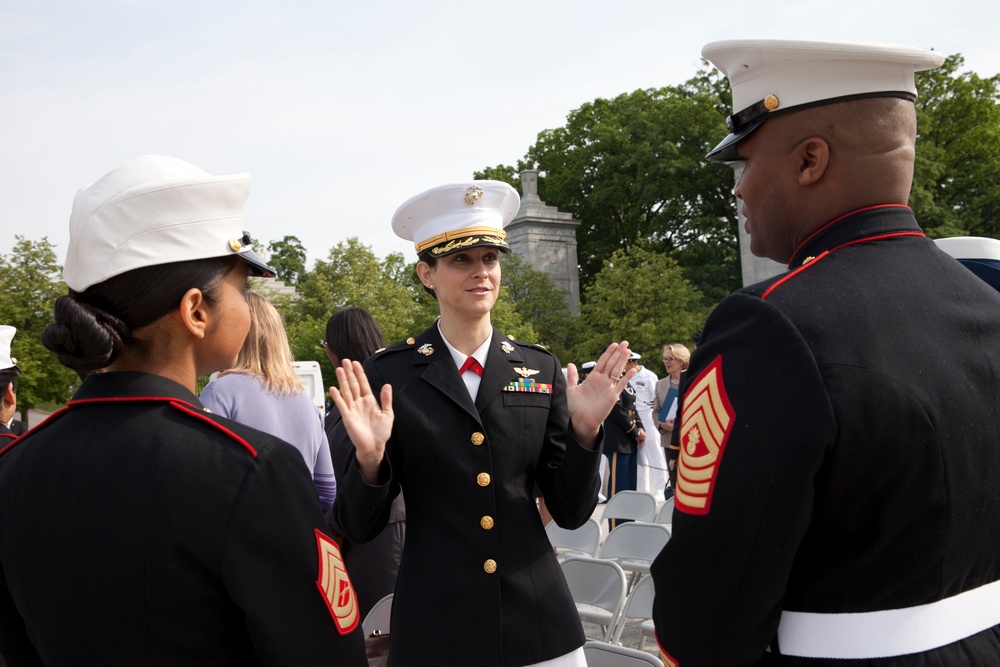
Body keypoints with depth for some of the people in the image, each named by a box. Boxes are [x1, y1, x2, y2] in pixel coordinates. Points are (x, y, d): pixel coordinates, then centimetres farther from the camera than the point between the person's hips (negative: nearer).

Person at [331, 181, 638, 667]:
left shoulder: (542, 371, 0)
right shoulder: (388, 375, -7)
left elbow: (570, 512, 0)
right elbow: (360, 527, -5)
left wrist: (584, 431, -15)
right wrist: (369, 459, -23)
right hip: (435, 627, -1)